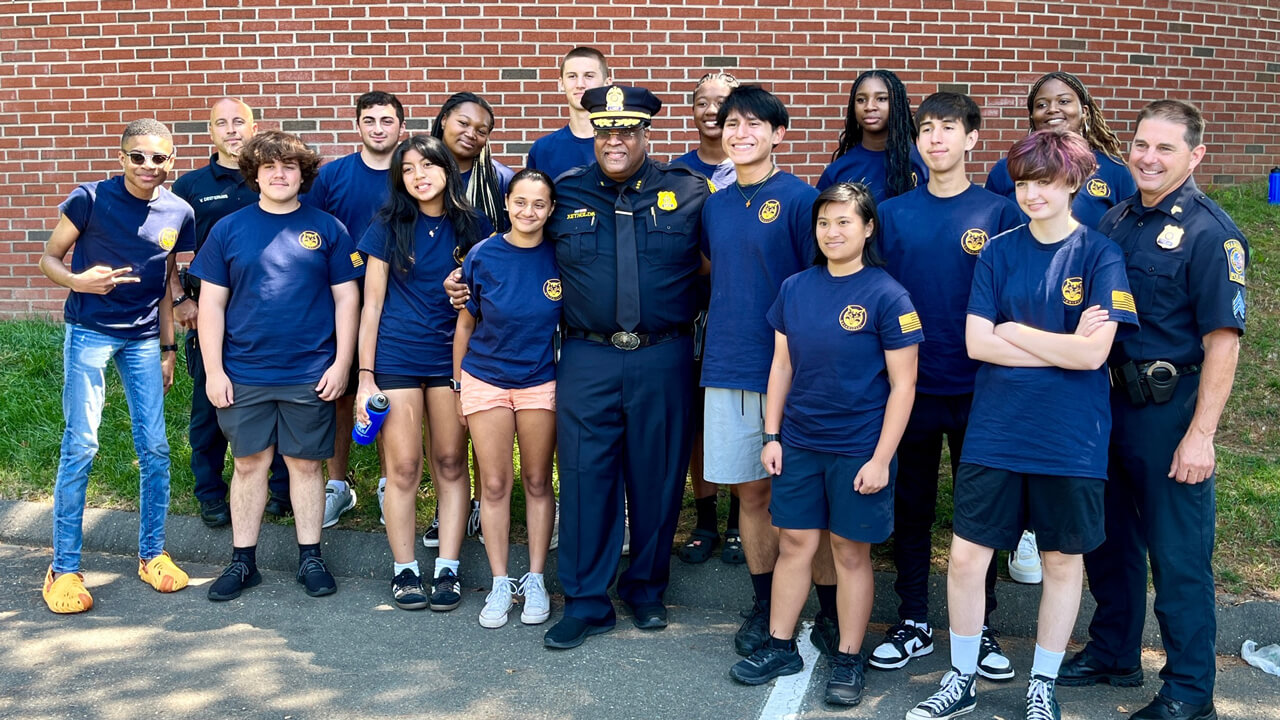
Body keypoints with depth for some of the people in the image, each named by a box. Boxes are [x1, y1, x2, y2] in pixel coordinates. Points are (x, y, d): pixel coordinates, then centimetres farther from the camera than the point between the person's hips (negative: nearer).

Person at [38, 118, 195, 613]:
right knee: (81, 445, -7)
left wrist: (168, 349, 13)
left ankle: (152, 554, 19)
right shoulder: (91, 199, -9)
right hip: (89, 332, -4)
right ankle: (64, 569, 3)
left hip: (143, 340, 4)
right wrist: (78, 281, -23)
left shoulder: (178, 213, 2)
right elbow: (49, 258, -2)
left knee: (155, 448, 3)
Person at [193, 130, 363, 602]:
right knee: (249, 464, 8)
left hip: (310, 374, -1)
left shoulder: (327, 228, 3)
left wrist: (341, 363, -4)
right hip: (244, 374, 1)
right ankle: (243, 561, 19)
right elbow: (211, 303, 4)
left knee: (306, 464, 7)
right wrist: (213, 371, -2)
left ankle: (310, 558, 19)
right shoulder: (228, 229, 4)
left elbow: (347, 298, 3)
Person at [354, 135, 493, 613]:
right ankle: (404, 569, 13)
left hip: (453, 356, 2)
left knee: (451, 464, 5)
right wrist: (365, 376, -4)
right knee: (404, 467, -1)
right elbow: (372, 304, 0)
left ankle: (447, 569, 13)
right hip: (396, 358, -2)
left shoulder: (473, 228, 5)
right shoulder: (388, 227, 0)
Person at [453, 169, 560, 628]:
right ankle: (500, 584, 16)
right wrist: (458, 386, 7)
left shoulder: (559, 258, -5)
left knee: (538, 482, 7)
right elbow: (465, 326, 4)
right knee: (495, 485, 4)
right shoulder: (482, 257, -5)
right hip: (486, 379, 0)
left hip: (542, 381, 0)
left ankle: (535, 580, 19)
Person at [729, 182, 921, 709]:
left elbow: (903, 385, -10)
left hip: (858, 450, -4)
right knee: (794, 543, 11)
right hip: (798, 444, 4)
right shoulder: (794, 289, 3)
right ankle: (780, 647, 25)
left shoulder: (886, 296, -10)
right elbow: (781, 367, 10)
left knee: (851, 551, 7)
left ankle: (848, 660, 21)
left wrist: (881, 459, -12)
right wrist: (771, 436, 6)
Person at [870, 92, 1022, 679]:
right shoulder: (892, 213, 3)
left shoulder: (1000, 213, -2)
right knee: (910, 505, 9)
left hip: (977, 387, -1)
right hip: (910, 384, 2)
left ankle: (979, 626, 23)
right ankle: (913, 623, 23)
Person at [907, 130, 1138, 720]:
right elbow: (976, 343, -6)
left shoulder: (1100, 255, -4)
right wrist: (1062, 346, -11)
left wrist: (1013, 331, -7)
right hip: (994, 432, 2)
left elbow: (1093, 353, -14)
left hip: (1070, 441, -1)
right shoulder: (998, 252, 3)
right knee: (966, 555, 1)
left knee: (1063, 560, 10)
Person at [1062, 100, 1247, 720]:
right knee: (1107, 538, 18)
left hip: (1170, 412, -7)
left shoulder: (1210, 232, -12)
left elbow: (1222, 339, -16)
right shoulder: (1115, 221, 8)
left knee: (1178, 554, 3)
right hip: (1107, 402, 7)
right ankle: (1113, 653, 36)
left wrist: (1200, 434, -20)